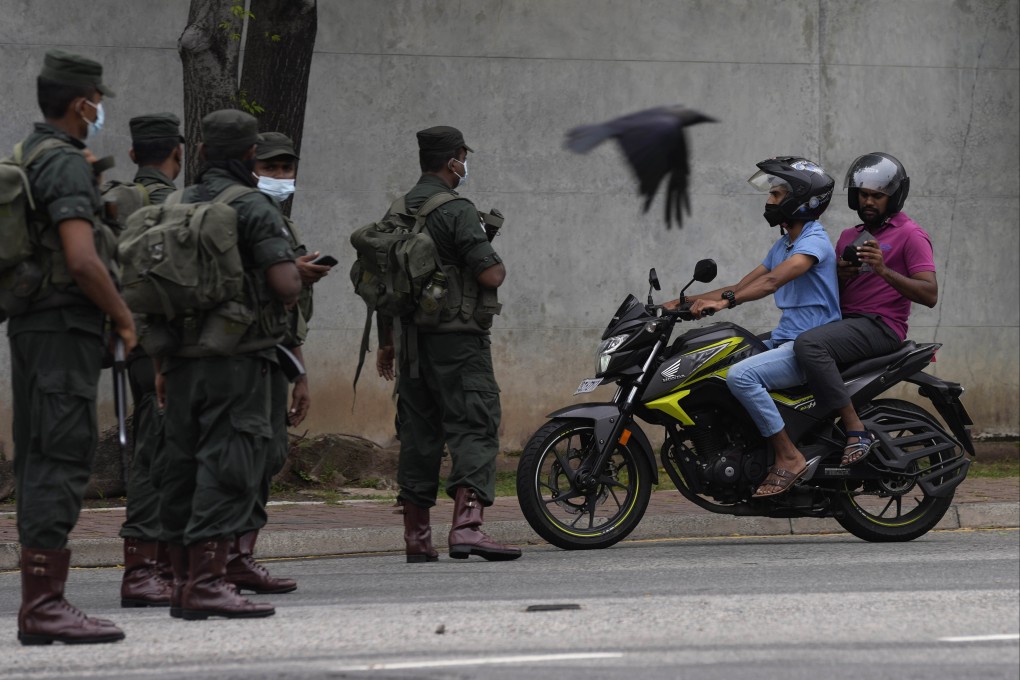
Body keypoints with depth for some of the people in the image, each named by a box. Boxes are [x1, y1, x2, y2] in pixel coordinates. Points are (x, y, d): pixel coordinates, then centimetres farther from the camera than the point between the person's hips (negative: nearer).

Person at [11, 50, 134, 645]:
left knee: (41, 461, 9)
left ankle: (39, 603, 11)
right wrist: (125, 317, -12)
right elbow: (82, 260, -23)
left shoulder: (27, 157, 17)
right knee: (63, 459, -11)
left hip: (32, 326, 10)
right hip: (66, 327, -10)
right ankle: (46, 602, -14)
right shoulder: (66, 164, -14)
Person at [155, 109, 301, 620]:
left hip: (181, 357, 7)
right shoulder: (254, 208, -7)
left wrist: (161, 365, 19)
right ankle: (207, 581, -14)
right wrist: (283, 300, 8)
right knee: (228, 463, -8)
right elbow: (287, 285, -16)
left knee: (182, 463, 10)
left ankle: (183, 579, 14)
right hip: (237, 355, -7)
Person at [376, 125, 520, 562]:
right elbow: (490, 275, -18)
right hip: (457, 336, -8)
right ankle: (466, 526, -24)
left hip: (412, 340, 8)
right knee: (475, 427, -10)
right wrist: (498, 267, 6)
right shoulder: (456, 211, -11)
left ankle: (417, 538, 12)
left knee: (419, 433, 11)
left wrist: (386, 343, 26)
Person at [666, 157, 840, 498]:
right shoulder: (783, 245, 20)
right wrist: (684, 303, 9)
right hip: (784, 342, 10)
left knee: (741, 375, -30)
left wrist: (726, 301, -38)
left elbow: (774, 281, -27)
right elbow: (742, 287, 19)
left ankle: (789, 457, -25)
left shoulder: (814, 241, -11)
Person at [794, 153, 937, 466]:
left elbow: (929, 294, -13)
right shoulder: (849, 236, 22)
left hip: (881, 325, -9)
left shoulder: (910, 234, -2)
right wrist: (840, 275, 1)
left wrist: (883, 271, -25)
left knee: (809, 344, -32)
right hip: (846, 321, 9)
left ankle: (855, 430, -33)